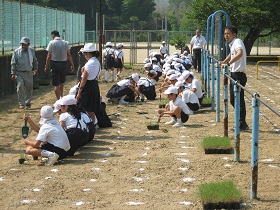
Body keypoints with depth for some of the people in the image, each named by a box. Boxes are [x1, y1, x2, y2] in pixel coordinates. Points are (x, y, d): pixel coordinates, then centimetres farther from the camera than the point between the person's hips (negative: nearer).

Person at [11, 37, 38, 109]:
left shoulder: (32, 51, 4)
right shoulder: (16, 52, -5)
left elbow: (35, 61, 21)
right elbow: (13, 63, -3)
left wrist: (36, 69, 15)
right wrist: (13, 74, -8)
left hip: (29, 73, 3)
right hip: (19, 73, -3)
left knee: (29, 89, 5)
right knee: (20, 87, -17)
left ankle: (28, 103, 21)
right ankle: (21, 104, -9)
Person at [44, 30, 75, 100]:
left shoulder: (51, 43, -6)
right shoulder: (66, 43, 2)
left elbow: (49, 56, -6)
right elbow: (69, 55, 3)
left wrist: (46, 66, 1)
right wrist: (72, 65, 10)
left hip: (55, 64, -3)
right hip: (64, 63, 3)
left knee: (56, 84, 1)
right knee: (61, 82, 21)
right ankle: (61, 96, 19)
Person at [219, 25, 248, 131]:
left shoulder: (238, 41, -12)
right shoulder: (231, 44, 17)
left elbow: (240, 54, -34)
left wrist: (228, 63, -39)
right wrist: (223, 62, 33)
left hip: (239, 74, -10)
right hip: (234, 74, 10)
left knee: (239, 99, -9)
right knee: (233, 100, 13)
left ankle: (242, 125, -5)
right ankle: (242, 123, 21)